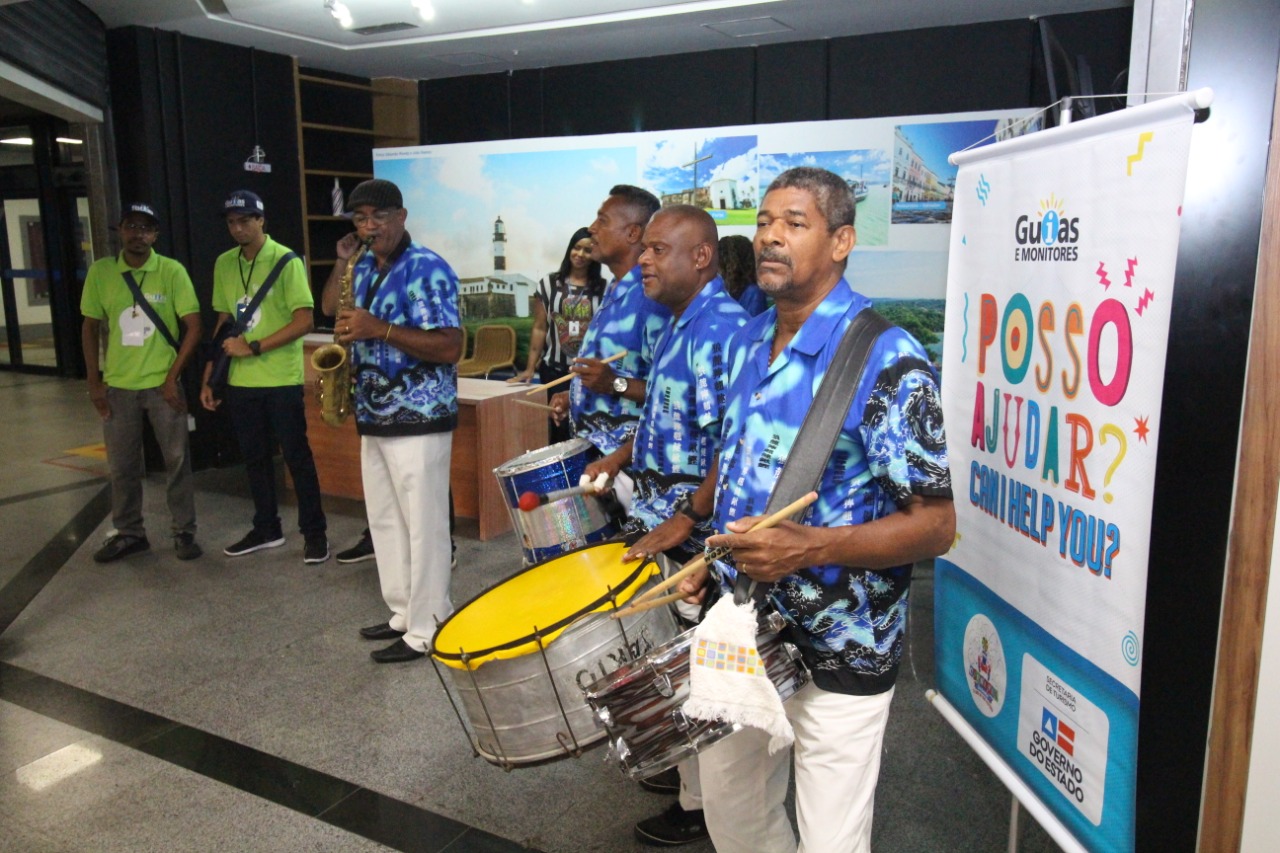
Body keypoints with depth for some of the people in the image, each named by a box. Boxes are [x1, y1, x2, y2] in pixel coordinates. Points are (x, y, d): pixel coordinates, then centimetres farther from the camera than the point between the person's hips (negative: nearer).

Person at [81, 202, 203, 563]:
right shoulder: (100, 271, 2)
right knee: (122, 466, 10)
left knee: (177, 460, 3)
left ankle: (184, 532, 14)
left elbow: (193, 326, -6)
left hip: (162, 384, -2)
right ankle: (129, 533, 24)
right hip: (117, 386, 3)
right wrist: (94, 382, 3)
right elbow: (90, 328, 8)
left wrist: (172, 377, -10)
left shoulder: (172, 271, -6)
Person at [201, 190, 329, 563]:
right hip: (240, 381, 6)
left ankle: (314, 533, 12)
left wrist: (253, 347, -17)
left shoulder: (286, 261, -8)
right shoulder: (224, 264, 9)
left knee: (296, 456, 1)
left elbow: (303, 322, -13)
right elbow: (224, 322, 14)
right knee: (254, 457, 14)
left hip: (281, 379, -5)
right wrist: (208, 378, 10)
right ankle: (266, 528, 27)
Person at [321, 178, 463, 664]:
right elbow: (331, 310, 24)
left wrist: (379, 330, -26)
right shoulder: (365, 269, 12)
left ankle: (426, 632, 8)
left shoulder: (427, 269, -14)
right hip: (373, 417, 9)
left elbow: (450, 348, -21)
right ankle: (404, 613, 29)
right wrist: (342, 263, 7)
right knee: (385, 523, 16)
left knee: (422, 527, -1)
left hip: (417, 420, -9)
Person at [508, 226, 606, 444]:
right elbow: (540, 329, 4)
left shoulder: (604, 289, 1)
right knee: (557, 430, 4)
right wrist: (530, 367, -1)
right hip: (554, 369, 1)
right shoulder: (548, 285, 4)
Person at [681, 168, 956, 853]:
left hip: (839, 652, -7)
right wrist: (714, 557, 5)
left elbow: (935, 524, -19)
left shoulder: (886, 358, -19)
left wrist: (809, 547, -31)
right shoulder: (747, 343, 4)